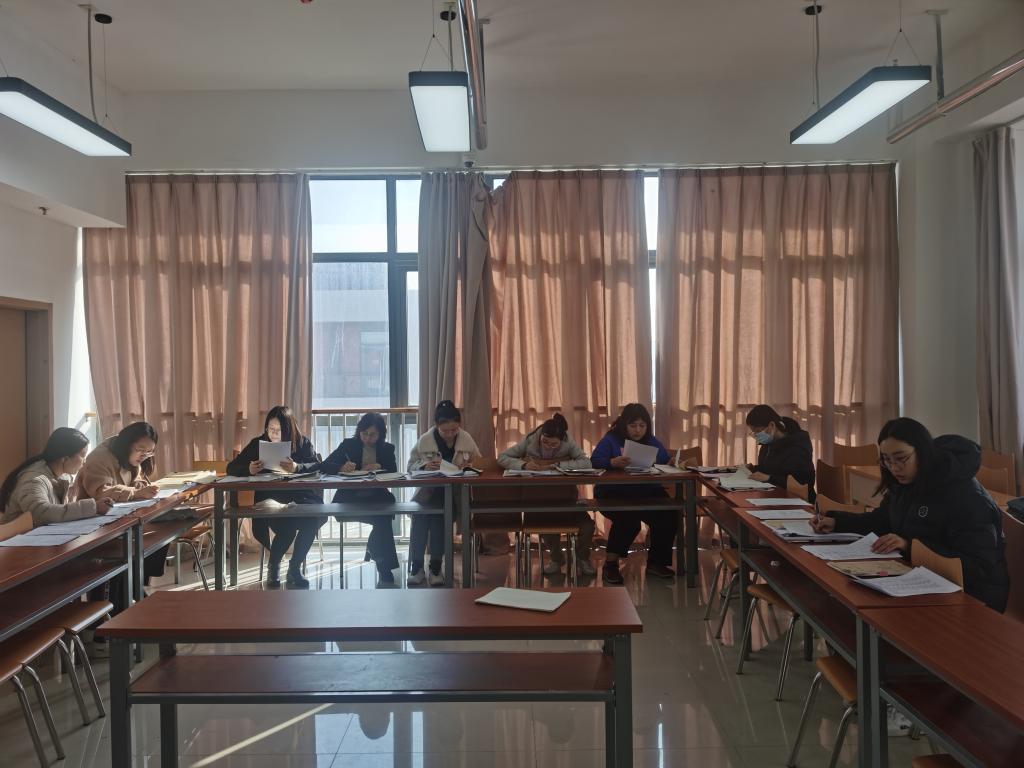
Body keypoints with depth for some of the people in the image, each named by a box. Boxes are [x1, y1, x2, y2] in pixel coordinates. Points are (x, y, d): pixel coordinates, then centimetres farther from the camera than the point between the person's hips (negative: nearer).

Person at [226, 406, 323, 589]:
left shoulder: (302, 442, 6)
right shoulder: (258, 443, 7)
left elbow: (317, 466, -7)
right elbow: (232, 467, 5)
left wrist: (297, 468, -28)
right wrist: (248, 470, -18)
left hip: (298, 496, 1)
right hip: (269, 499, -1)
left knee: (313, 517, -32)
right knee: (286, 525, -31)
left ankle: (295, 567, -7)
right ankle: (273, 566, 3)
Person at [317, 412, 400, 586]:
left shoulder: (387, 449, 12)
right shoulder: (348, 445, 6)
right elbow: (323, 466, -3)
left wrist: (379, 467, -16)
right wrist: (342, 467, -23)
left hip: (376, 496, 3)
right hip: (350, 497, -3)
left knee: (388, 500, -34)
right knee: (383, 518, -30)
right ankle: (385, 566, -15)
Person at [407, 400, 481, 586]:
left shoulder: (467, 439, 3)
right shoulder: (424, 440, 1)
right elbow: (411, 466, 5)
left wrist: (470, 465, -12)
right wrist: (424, 465, -17)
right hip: (429, 491, 1)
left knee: (439, 511, -32)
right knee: (419, 510, -31)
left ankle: (435, 566, -17)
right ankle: (416, 565, -15)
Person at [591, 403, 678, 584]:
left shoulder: (652, 441, 15)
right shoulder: (611, 440, -1)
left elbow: (667, 461, 7)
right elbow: (594, 461, -16)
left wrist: (674, 464, -17)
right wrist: (613, 462, -35)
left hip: (647, 493, 5)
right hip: (614, 494, -4)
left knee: (668, 515, -21)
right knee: (628, 519, -34)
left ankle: (656, 562, 0)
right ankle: (610, 564, -14)